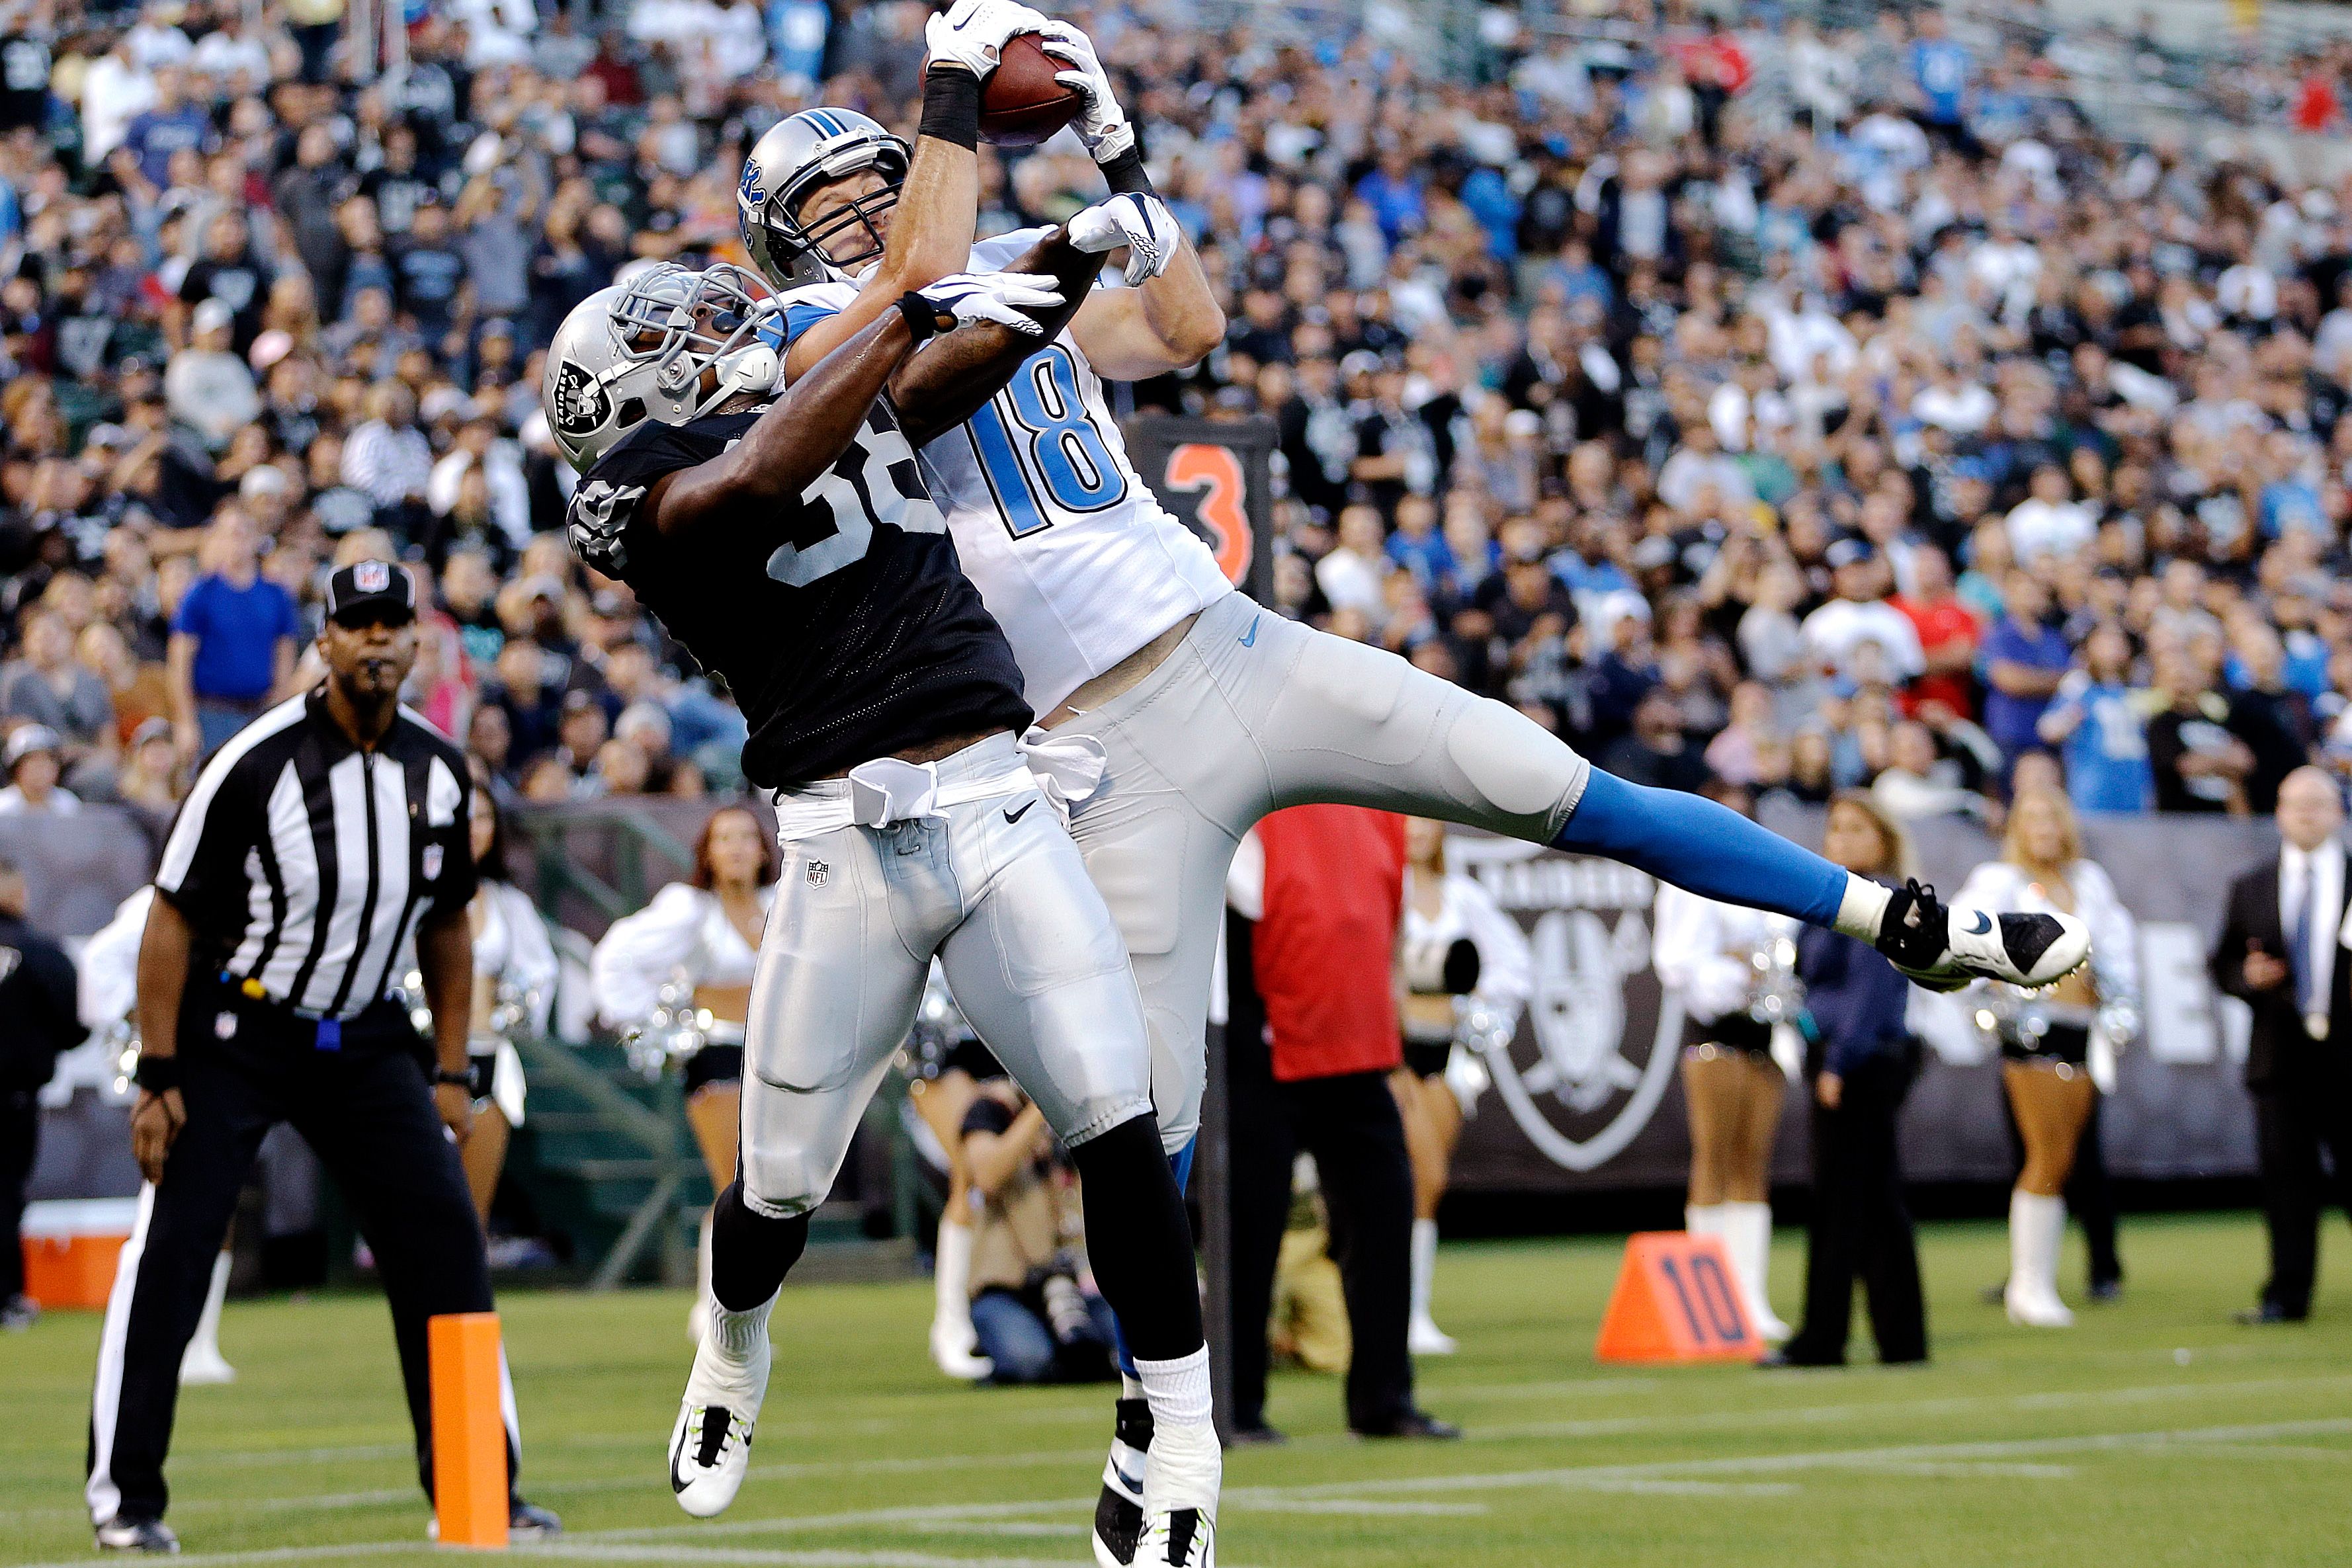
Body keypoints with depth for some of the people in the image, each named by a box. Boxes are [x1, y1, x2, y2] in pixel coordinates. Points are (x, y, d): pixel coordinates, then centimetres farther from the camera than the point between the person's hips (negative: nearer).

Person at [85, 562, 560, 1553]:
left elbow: (445, 927, 11)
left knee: (446, 1248, -3)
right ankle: (124, 1496, 2)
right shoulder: (254, 765, -18)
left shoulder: (439, 772, -2)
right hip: (234, 1035, -4)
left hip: (365, 1042, 4)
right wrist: (157, 1080, -15)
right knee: (170, 1249, -10)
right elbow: (174, 920, -13)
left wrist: (448, 1075, 7)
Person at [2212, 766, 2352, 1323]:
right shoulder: (2251, 890, 12)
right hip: (2283, 1054, 2)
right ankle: (2287, 1294, 1)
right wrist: (2248, 976, -7)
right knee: (2286, 1176, -1)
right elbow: (2223, 964, 14)